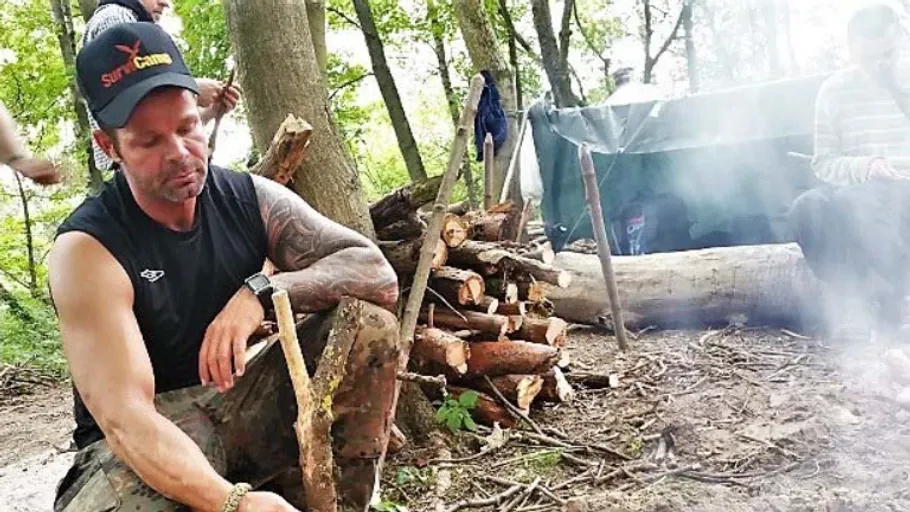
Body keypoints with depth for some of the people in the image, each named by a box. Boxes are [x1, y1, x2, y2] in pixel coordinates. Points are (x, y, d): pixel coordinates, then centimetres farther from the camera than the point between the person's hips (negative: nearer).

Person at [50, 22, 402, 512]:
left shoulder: (251, 198, -5)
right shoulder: (86, 249, -19)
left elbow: (378, 274, -11)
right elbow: (124, 415, -29)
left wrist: (263, 290, -28)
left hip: (239, 400, 5)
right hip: (147, 440, -4)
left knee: (370, 323, -16)